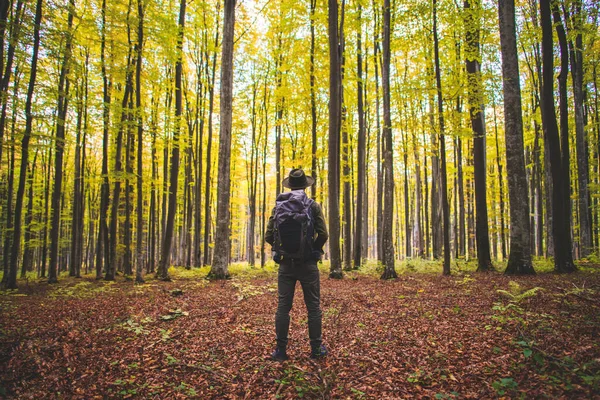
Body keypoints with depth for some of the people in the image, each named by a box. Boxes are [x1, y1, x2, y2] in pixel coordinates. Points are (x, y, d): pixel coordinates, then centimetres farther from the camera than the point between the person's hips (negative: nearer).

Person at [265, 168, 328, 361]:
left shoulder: (278, 206, 3)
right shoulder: (313, 206, -5)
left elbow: (268, 237, 0)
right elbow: (323, 234, -10)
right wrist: (315, 250, 9)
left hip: (285, 264, 2)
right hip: (307, 264, -2)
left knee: (283, 307, 8)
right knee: (313, 307, 8)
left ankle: (281, 350, 13)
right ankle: (316, 349, 16)